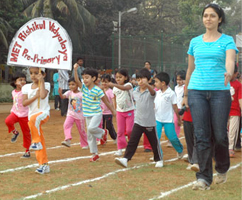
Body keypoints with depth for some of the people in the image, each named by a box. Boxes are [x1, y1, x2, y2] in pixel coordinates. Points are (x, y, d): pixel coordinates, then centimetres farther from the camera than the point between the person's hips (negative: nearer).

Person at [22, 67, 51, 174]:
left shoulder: (46, 85, -3)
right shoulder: (26, 87, 7)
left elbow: (43, 95, -24)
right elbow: (24, 103, -3)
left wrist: (41, 81, -17)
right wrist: (35, 96, -14)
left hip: (44, 113, -5)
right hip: (32, 115, 5)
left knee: (33, 119, -42)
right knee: (39, 145, 7)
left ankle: (36, 142, -27)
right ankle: (44, 164, 16)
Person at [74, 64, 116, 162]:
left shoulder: (97, 90, -12)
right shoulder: (83, 87, 1)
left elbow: (106, 101, -5)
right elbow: (77, 80, -15)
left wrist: (113, 111, 3)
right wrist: (75, 70, -28)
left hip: (96, 114, -6)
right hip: (88, 114, 6)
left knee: (91, 128, -30)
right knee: (90, 135, 8)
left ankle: (103, 133, 2)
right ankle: (95, 154, 18)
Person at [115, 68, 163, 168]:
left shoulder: (150, 92, -13)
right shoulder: (135, 92, 4)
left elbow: (152, 91, -39)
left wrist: (147, 84, -59)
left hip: (149, 122, -4)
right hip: (138, 121, 4)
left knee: (154, 142, 9)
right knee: (132, 141, -6)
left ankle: (159, 160, 26)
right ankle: (125, 159, -11)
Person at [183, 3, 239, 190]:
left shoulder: (227, 40, 3)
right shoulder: (195, 42, 12)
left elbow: (230, 61, -15)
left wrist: (229, 73, -38)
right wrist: (185, 94, 20)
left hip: (220, 91, -2)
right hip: (197, 91, 2)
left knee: (219, 135, 0)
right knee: (202, 135, -4)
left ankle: (222, 169, 27)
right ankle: (204, 177, 0)